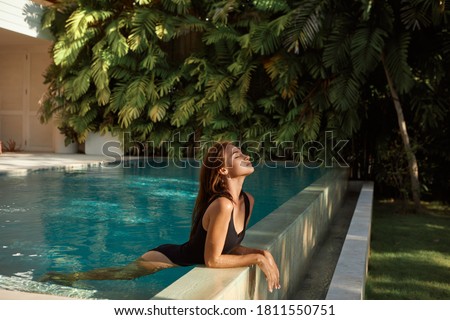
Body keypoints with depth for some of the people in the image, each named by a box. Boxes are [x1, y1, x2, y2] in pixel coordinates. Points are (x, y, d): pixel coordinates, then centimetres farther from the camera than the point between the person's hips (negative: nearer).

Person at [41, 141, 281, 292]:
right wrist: (257, 258, -25)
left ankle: (70, 278, 42)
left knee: (121, 274, 23)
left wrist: (261, 253, -12)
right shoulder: (223, 205, -34)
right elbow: (212, 260, -29)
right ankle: (68, 277, 36)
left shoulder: (248, 201, -7)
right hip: (169, 258, -7)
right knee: (121, 274, 13)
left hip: (181, 259, 7)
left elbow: (230, 246, 3)